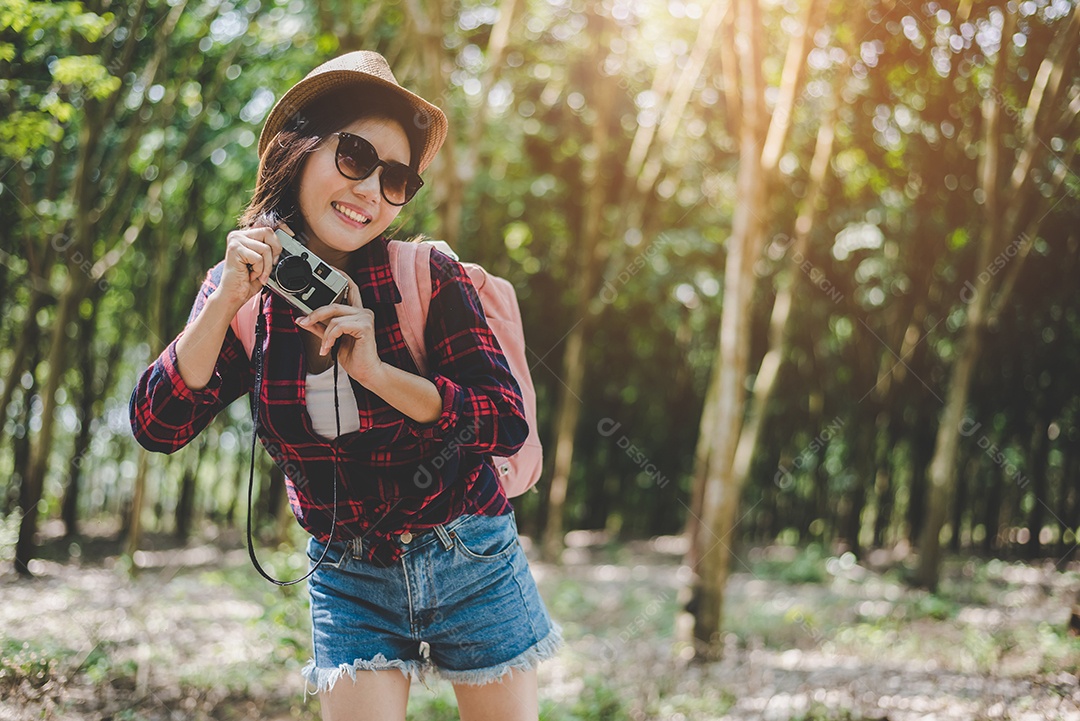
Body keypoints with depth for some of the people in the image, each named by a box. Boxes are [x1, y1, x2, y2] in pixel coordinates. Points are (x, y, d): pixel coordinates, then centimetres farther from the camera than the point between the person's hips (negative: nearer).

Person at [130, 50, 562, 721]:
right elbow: (158, 427, -14)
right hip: (349, 582, 1)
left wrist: (379, 374, -28)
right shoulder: (243, 295, -6)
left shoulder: (430, 277, -14)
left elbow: (508, 425, -18)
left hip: (472, 566, -1)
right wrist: (226, 299, -23)